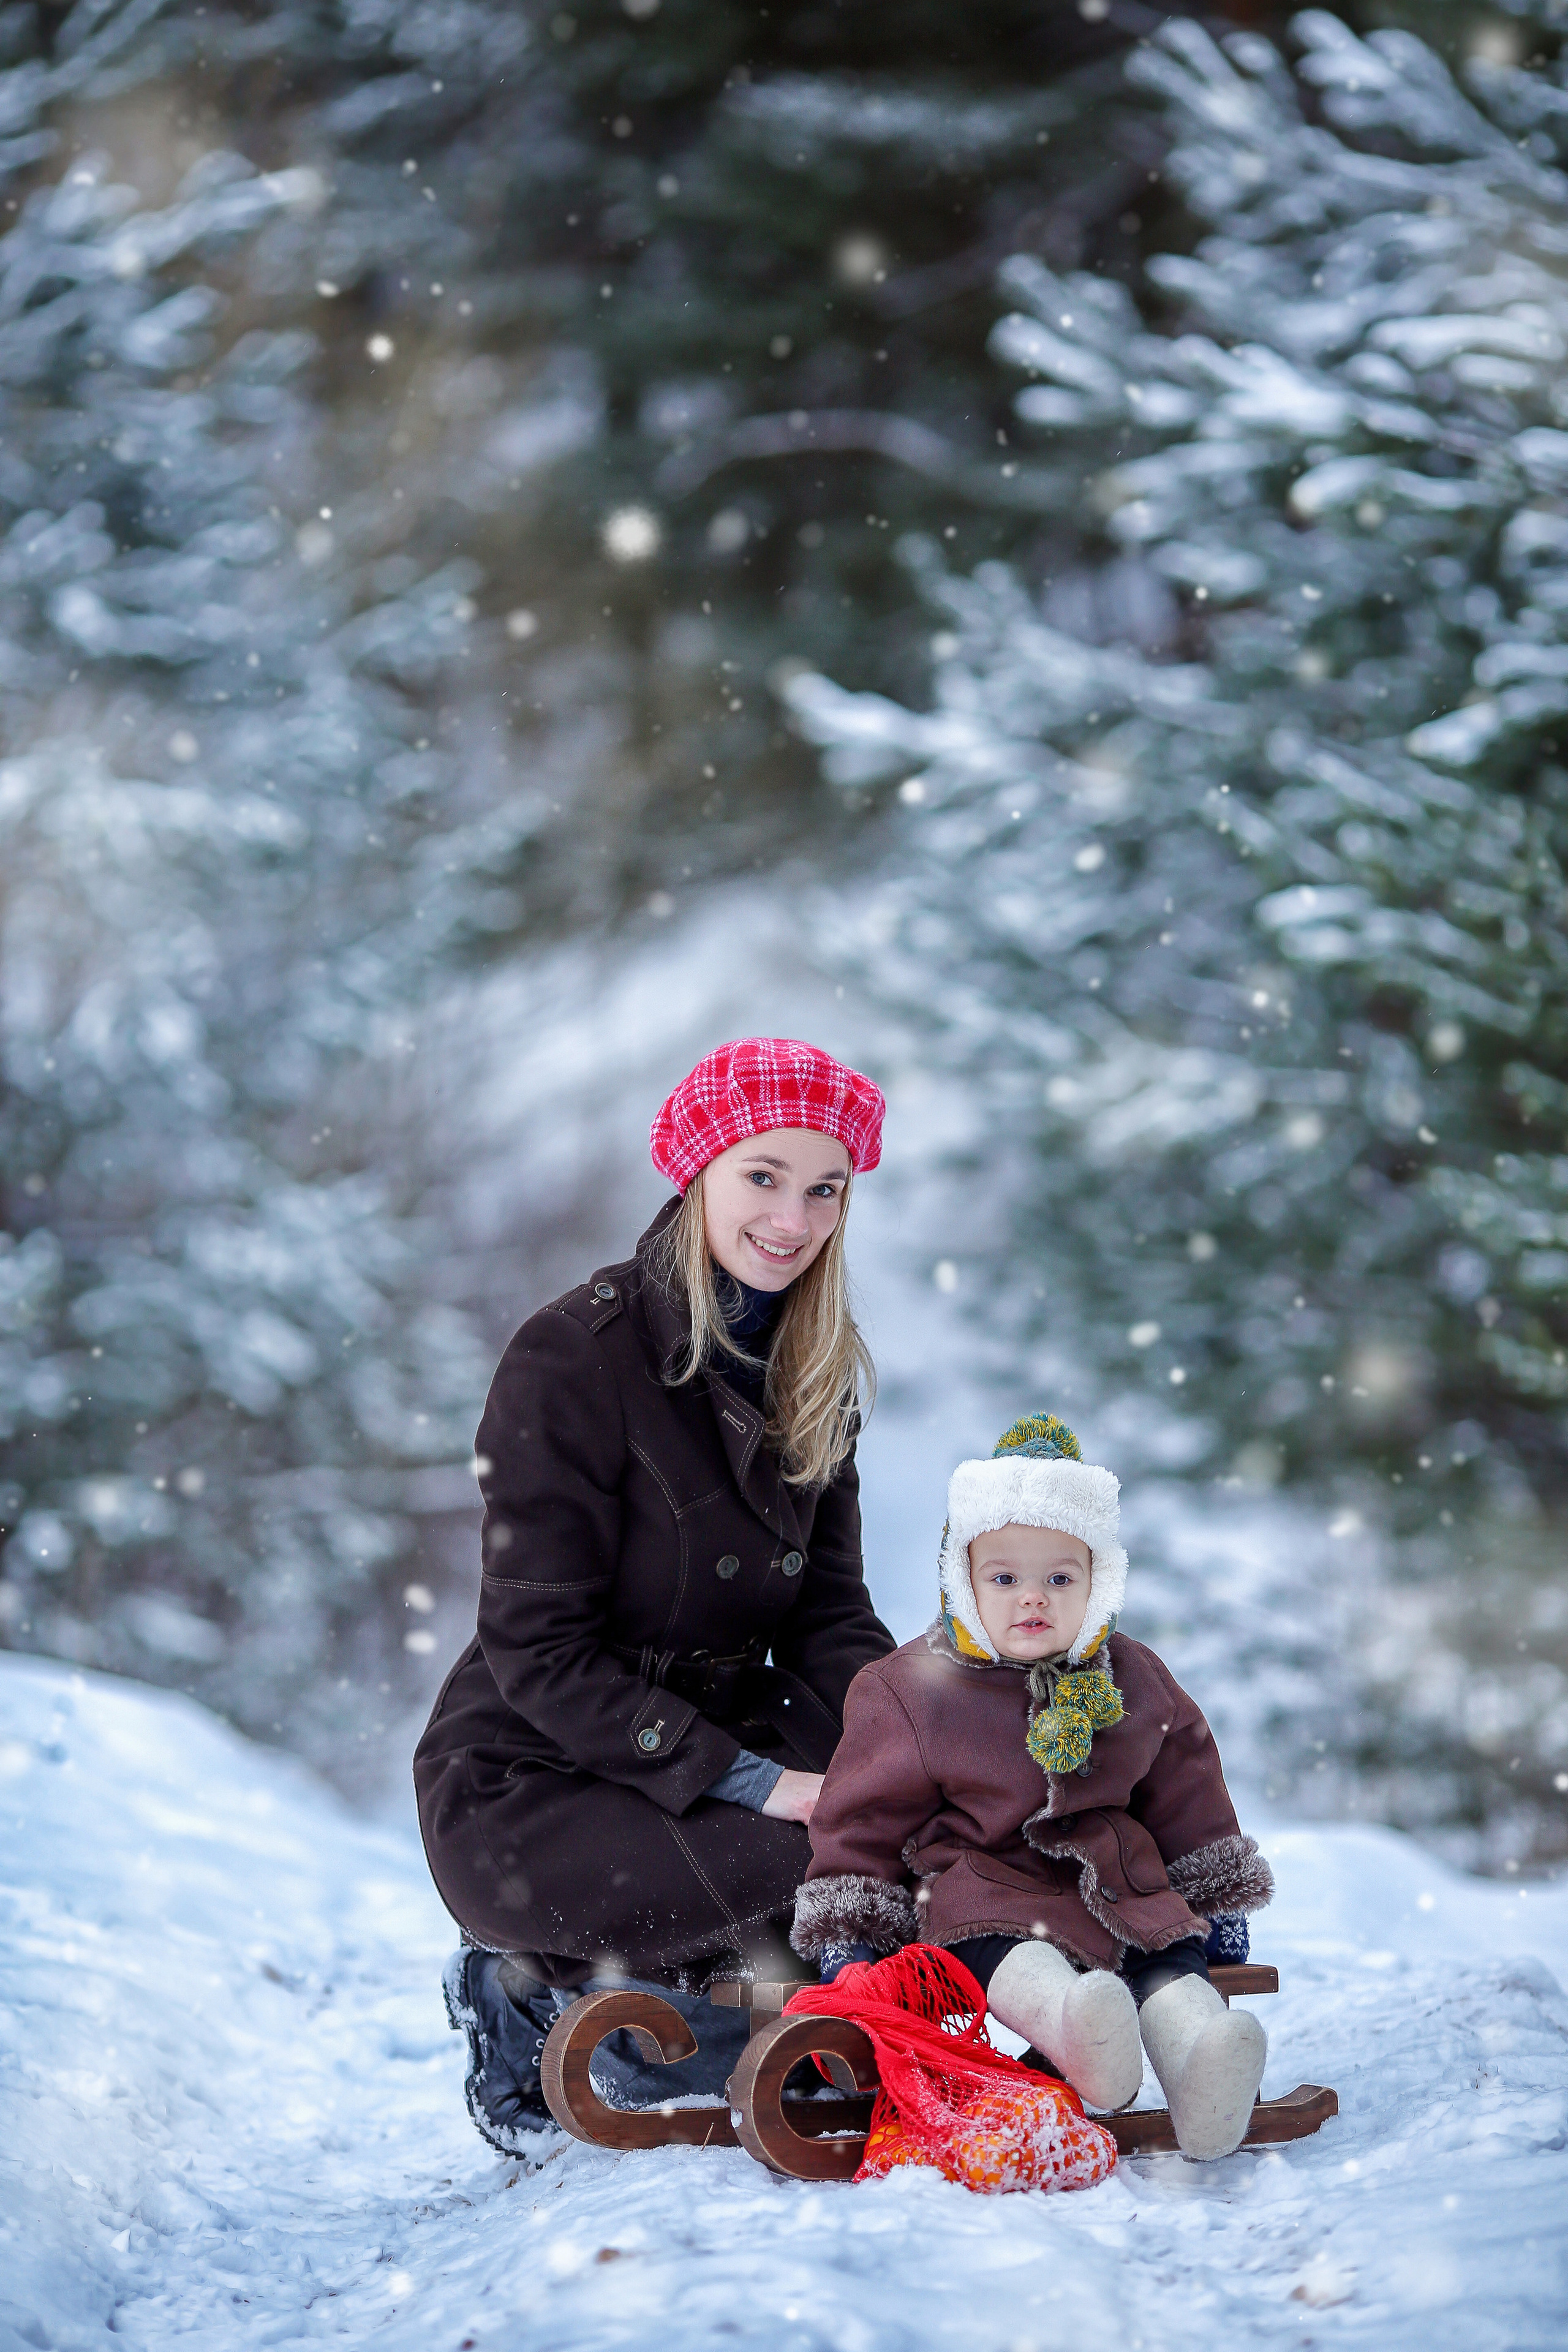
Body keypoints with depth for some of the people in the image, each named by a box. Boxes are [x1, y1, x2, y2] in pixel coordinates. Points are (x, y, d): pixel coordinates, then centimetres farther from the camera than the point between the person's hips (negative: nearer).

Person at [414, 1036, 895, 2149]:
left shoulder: (818, 1373, 8)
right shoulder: (573, 1359, -15)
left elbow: (831, 1617, 6)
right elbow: (539, 1654, -18)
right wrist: (753, 1785, -24)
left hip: (727, 1753, 7)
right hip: (526, 1783, -7)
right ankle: (536, 2001, -7)